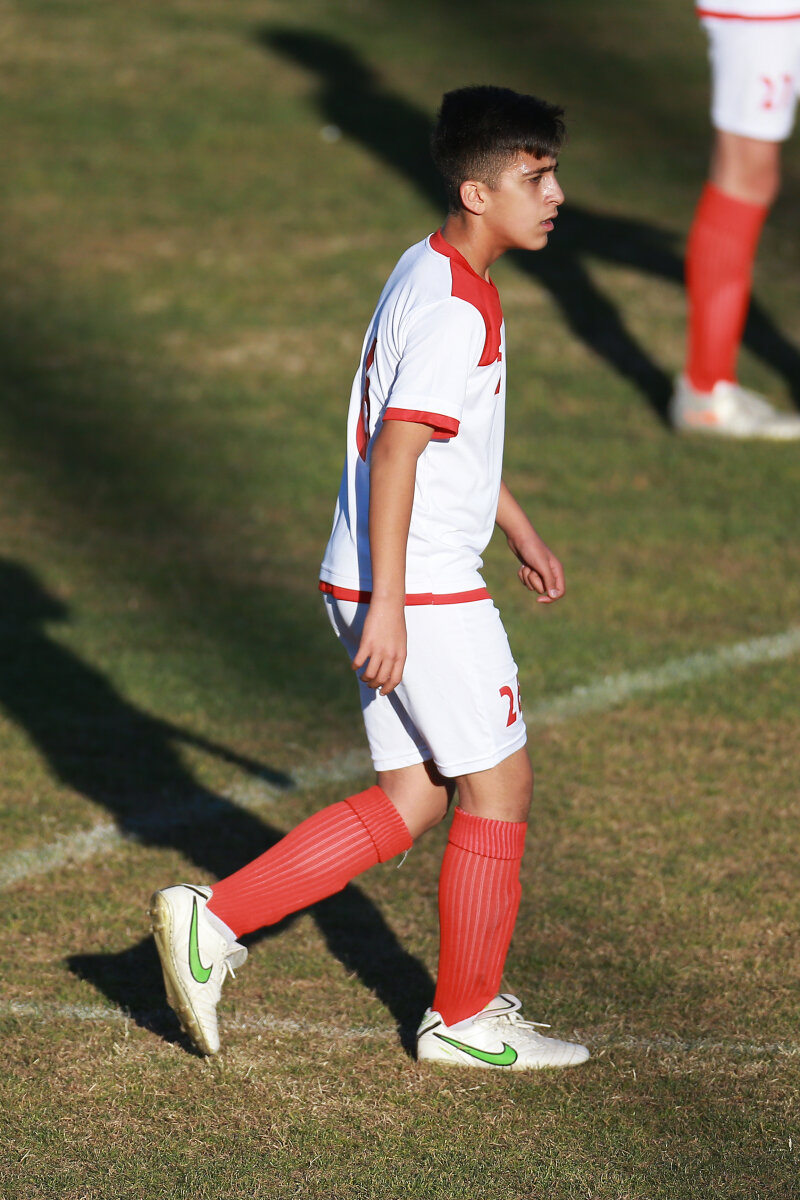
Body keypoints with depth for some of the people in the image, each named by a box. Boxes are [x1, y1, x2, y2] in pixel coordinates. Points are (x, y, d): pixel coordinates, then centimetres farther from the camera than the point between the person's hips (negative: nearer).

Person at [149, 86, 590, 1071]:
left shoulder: (431, 274, 14)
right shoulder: (454, 310, -19)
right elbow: (395, 452, -24)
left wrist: (521, 534, 33)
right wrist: (387, 606, -24)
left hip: (392, 589, 10)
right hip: (422, 592, -10)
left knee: (411, 803, 12)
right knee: (498, 787, 3)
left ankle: (213, 918, 8)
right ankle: (466, 1019, 15)